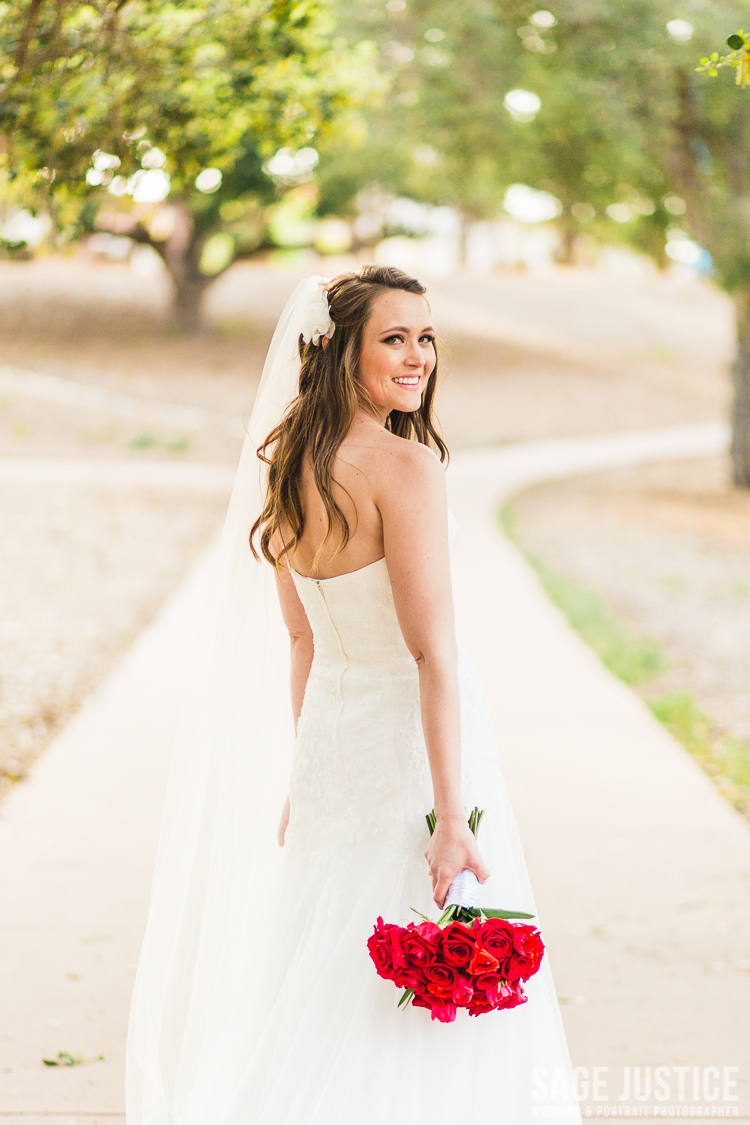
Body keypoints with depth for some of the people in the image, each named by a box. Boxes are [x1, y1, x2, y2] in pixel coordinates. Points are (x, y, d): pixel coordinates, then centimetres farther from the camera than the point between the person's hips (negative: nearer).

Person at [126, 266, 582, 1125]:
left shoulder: (289, 465, 6)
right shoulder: (405, 465, -18)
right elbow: (431, 649, -21)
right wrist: (453, 819, -22)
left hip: (330, 733, 8)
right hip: (415, 738, -8)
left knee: (330, 984, 18)